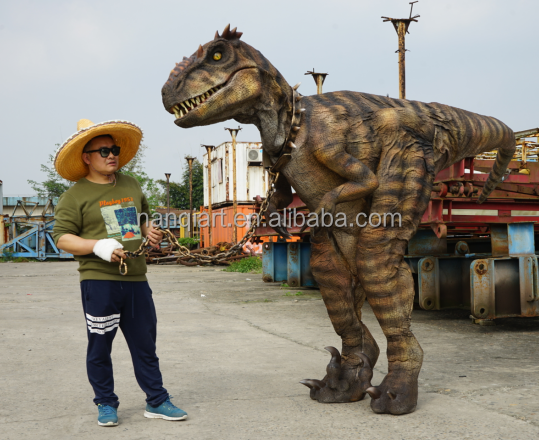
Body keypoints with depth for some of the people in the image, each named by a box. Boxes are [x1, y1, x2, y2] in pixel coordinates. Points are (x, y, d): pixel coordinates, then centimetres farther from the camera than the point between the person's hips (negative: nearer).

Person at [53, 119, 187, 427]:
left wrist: (150, 233, 8)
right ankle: (106, 404, 22)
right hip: (99, 282, -4)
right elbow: (62, 237, -5)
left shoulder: (131, 185, 15)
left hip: (136, 280, 5)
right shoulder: (75, 195, -2)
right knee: (100, 346, 6)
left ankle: (157, 401, 19)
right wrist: (98, 246, -20)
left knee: (145, 344, 9)